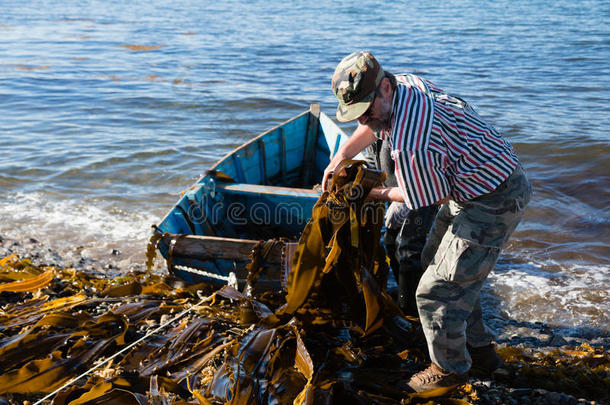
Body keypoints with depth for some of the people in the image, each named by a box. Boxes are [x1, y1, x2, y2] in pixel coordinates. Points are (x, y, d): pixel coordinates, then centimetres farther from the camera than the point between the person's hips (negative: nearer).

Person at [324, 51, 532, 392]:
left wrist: (381, 194, 0)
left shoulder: (409, 147, -33)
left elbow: (436, 198, -15)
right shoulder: (405, 83, -3)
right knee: (435, 260, 23)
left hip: (493, 203, -11)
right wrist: (338, 161, 15)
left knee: (437, 291, -3)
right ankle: (479, 348, 37)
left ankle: (450, 368, 23)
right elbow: (371, 126, 19)